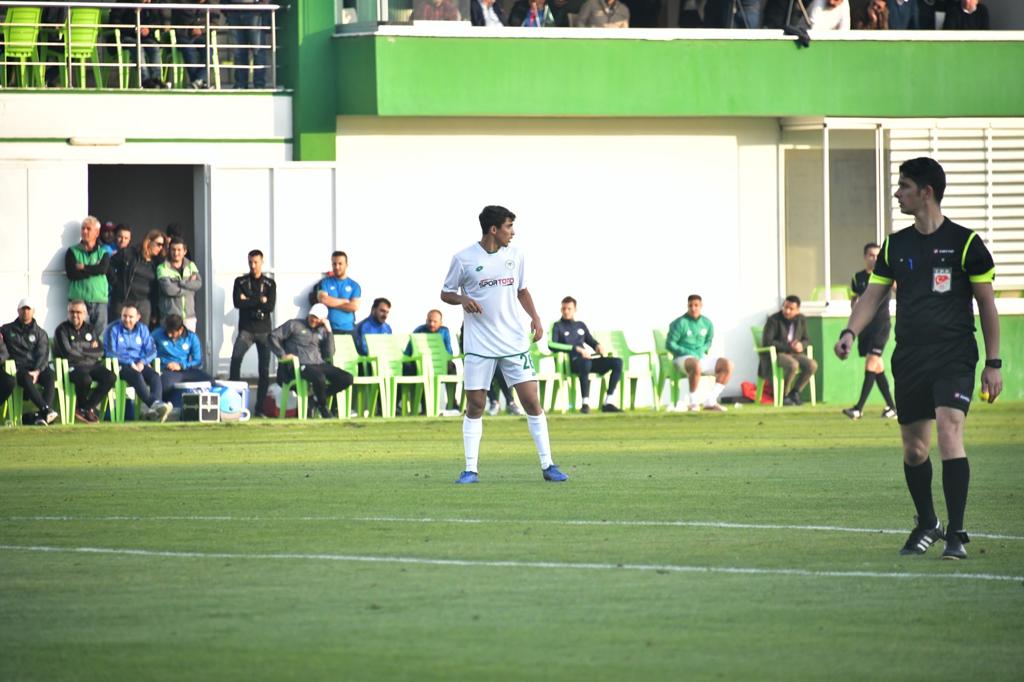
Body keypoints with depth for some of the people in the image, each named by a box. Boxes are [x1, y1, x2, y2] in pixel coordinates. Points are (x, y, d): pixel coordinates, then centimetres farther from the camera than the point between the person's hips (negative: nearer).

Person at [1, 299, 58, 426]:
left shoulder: (40, 333, 18)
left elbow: (42, 355, 4)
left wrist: (37, 371, -16)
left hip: (38, 368, 1)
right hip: (18, 368, -1)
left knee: (50, 375, -33)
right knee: (26, 378, -38)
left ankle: (42, 415, -46)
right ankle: (46, 409, -52)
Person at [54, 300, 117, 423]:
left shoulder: (89, 329, 17)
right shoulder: (62, 330, 1)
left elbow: (100, 351, 9)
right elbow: (67, 352, -12)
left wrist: (81, 349, -5)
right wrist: (90, 349, -1)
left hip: (92, 365, 6)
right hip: (72, 366, -6)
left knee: (110, 377, -20)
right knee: (85, 379, -37)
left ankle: (87, 408, -11)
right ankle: (82, 406, -6)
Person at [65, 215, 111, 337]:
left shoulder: (103, 253, 13)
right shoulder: (73, 252, 10)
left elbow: (103, 268, -7)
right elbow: (72, 274, -6)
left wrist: (84, 268, -6)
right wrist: (93, 270, -4)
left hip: (100, 299, 2)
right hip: (79, 299, -2)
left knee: (100, 335, -3)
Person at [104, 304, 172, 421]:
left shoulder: (142, 329, 17)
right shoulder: (113, 330, 4)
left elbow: (151, 350, 10)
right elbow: (109, 352, -6)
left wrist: (142, 362, -11)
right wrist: (130, 363, -15)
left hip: (139, 364, 4)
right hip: (121, 366, -4)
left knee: (155, 375, -27)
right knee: (137, 376, -35)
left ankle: (156, 402, -50)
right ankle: (153, 404, -50)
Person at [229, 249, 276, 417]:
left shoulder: (270, 284, 8)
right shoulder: (240, 282, 8)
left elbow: (270, 306, -7)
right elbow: (237, 302, -7)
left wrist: (248, 301, -7)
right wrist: (259, 301, -9)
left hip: (264, 330, 1)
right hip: (246, 329, -1)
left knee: (264, 370, 0)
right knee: (235, 359, -25)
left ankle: (260, 408, 7)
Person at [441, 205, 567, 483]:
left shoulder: (514, 255, 8)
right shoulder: (463, 259, -4)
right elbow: (446, 293, 5)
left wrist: (535, 317, 6)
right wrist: (462, 299, -16)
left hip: (514, 343, 3)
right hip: (479, 344, -3)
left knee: (532, 400, -2)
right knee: (475, 405, -2)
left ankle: (547, 465, 4)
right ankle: (470, 469, 5)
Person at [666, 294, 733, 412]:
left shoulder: (707, 323, 10)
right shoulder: (680, 323, -5)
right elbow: (669, 344, -6)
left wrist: (701, 351, -2)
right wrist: (688, 353, -15)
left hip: (701, 357, 6)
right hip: (683, 358, -6)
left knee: (727, 364, -13)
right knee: (696, 365, -41)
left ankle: (710, 402, -14)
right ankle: (693, 403, -28)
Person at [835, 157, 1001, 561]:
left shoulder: (964, 242, -3)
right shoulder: (896, 245, 10)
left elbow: (987, 304, 1)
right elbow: (873, 294, 12)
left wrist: (993, 364, -2)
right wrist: (850, 332, -8)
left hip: (954, 358, -5)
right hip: (909, 360, 5)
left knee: (949, 432, -20)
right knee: (913, 447, 9)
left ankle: (956, 534, -18)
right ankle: (927, 525, 29)